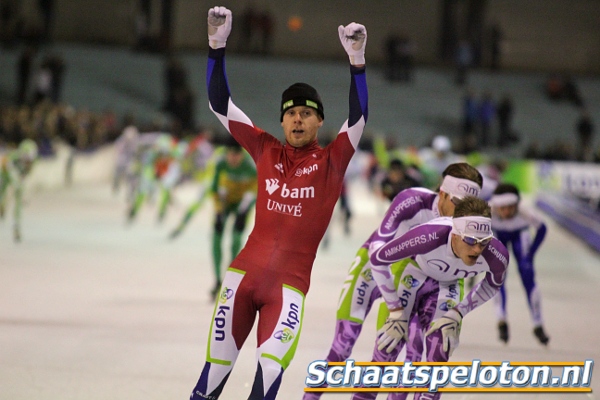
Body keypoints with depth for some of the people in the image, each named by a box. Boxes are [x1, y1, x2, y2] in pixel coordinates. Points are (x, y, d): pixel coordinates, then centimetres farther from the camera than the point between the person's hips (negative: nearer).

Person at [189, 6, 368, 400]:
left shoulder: (331, 161, 4)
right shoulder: (266, 150, 9)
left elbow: (358, 117, -10)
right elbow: (220, 104, 8)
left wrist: (357, 60, -23)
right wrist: (218, 45, -2)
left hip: (289, 285, -2)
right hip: (245, 274, 2)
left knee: (272, 364, -20)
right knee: (217, 363, 3)